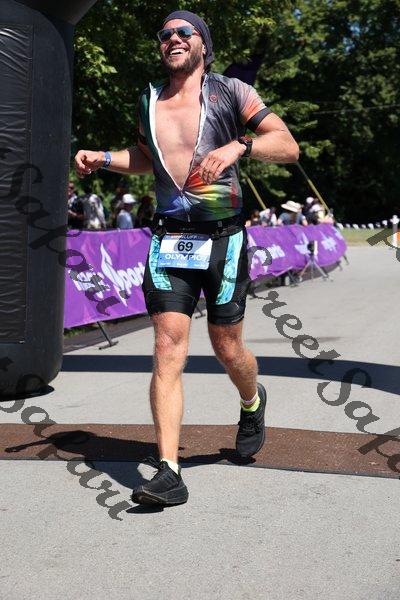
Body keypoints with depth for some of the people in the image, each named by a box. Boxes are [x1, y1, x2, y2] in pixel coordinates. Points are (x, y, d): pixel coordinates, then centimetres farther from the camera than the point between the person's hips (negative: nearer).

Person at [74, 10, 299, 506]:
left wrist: (238, 146, -23)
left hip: (223, 240, -3)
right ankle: (168, 473, -11)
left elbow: (289, 147, -6)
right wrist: (100, 158, 16)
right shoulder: (148, 101, 13)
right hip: (168, 241, 3)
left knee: (227, 350, 7)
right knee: (168, 349, -9)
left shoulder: (229, 92, 0)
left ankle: (252, 402, 43)